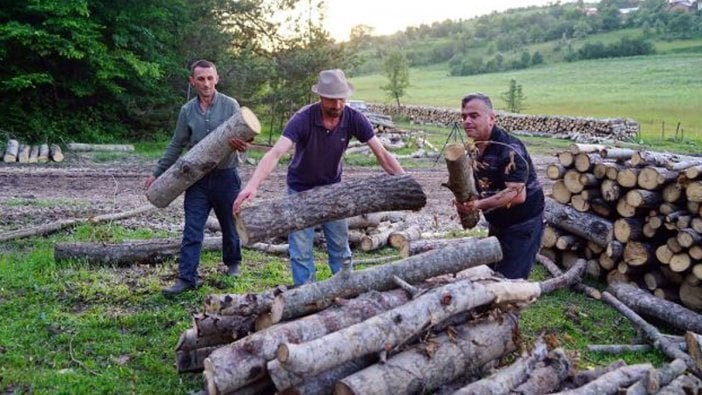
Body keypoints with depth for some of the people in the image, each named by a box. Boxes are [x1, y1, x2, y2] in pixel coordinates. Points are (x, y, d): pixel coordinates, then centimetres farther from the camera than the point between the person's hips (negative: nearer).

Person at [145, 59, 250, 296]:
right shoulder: (187, 111, 4)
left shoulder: (230, 105, -4)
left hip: (225, 177, -2)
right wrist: (157, 173, 10)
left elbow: (242, 137, -7)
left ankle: (233, 263, 36)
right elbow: (176, 146, 11)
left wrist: (242, 145, -32)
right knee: (192, 231, -3)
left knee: (230, 225, 14)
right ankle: (186, 278, -1)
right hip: (197, 179, 2)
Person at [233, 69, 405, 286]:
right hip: (301, 190, -2)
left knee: (340, 246, 10)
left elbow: (381, 153, -17)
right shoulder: (303, 119, -28)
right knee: (301, 251, -1)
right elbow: (275, 153, -39)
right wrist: (252, 185, -53)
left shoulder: (353, 118, -19)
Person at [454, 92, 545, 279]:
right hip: (497, 225, 9)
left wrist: (478, 205, -38)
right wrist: (468, 205, -4)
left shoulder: (509, 149, -24)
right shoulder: (476, 146, 3)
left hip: (522, 226, -9)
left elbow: (517, 194, -33)